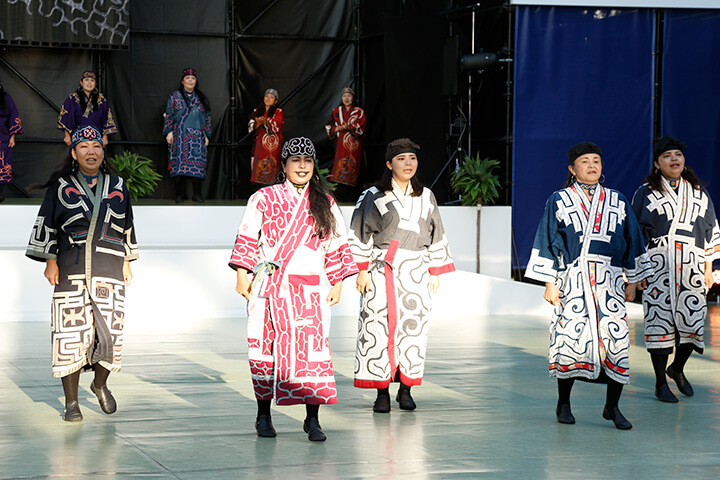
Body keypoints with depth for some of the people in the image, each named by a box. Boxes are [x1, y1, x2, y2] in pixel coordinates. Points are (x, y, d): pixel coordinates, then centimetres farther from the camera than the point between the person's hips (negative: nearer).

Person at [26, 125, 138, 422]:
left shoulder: (117, 187, 15)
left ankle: (100, 384, 20)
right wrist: (50, 260, 1)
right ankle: (71, 402, 2)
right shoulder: (61, 187, 8)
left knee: (110, 330, -8)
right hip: (71, 268, -1)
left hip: (108, 268, 2)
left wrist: (127, 261, 17)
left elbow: (127, 227, 21)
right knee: (71, 331, -6)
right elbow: (46, 225, 8)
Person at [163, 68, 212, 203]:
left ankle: (197, 194, -2)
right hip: (179, 136, -2)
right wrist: (169, 132, -6)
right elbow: (168, 115, 5)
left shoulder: (201, 98, 14)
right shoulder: (175, 96, 8)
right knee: (179, 163, -8)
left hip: (197, 137, 2)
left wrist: (207, 135, 8)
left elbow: (208, 118, 15)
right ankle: (179, 195, -5)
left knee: (197, 165, -6)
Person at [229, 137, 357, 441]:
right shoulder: (264, 199, 6)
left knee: (312, 348, -10)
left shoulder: (325, 204, 13)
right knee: (266, 348, 1)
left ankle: (312, 419, -8)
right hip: (268, 287, -1)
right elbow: (247, 238, 5)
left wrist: (337, 283, 9)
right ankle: (263, 414, 14)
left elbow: (337, 245, 14)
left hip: (311, 288, 1)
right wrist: (242, 275, -2)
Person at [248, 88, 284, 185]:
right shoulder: (257, 110, 15)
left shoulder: (278, 112, 3)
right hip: (259, 144, 4)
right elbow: (250, 127, 7)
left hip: (272, 146, -4)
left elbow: (275, 128, -10)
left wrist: (265, 122, -28)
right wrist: (258, 124, -15)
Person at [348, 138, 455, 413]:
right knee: (380, 327, -7)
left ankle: (405, 389, 9)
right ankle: (382, 392, -1)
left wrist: (435, 273, 12)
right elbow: (361, 235, 1)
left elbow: (435, 236, 16)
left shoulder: (426, 197, 12)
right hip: (382, 272, -3)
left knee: (413, 327, -1)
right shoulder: (374, 197, 2)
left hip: (415, 273, 3)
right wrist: (362, 271, -5)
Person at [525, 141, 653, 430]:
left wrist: (632, 281, 15)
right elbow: (548, 243, 5)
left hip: (609, 282, 2)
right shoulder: (559, 202, 8)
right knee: (569, 339, -7)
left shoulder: (618, 202, 14)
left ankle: (612, 407, 3)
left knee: (617, 340, -8)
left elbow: (632, 242, 18)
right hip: (572, 281, -2)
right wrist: (549, 283, -1)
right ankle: (563, 404, 11)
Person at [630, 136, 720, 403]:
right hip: (658, 269, -3)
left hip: (692, 269, 3)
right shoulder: (646, 193, 4)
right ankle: (661, 383, 8)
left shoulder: (698, 193, 14)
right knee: (659, 321, -3)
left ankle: (677, 368, 26)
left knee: (693, 321, -1)